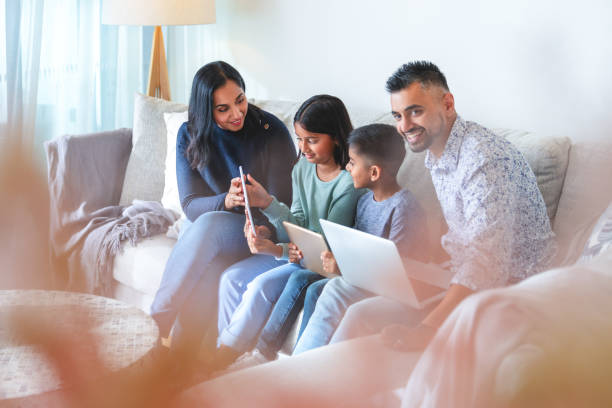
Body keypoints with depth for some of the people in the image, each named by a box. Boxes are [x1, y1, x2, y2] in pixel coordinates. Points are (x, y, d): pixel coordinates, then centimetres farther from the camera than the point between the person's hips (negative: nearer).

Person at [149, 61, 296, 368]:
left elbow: (283, 204, -8)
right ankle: (180, 353, -22)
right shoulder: (190, 135, -2)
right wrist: (227, 200, -28)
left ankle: (157, 322, -27)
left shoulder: (271, 131, -11)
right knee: (208, 265, -35)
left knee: (209, 225, -36)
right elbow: (190, 205, -6)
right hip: (208, 231, 3)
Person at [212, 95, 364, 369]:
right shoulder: (303, 167, 4)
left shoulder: (349, 182, -20)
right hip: (297, 251, 8)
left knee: (262, 285, -25)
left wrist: (277, 251, -33)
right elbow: (298, 224, 2)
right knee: (232, 278, -10)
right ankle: (226, 354, -7)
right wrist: (267, 203, -16)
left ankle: (217, 365, -14)